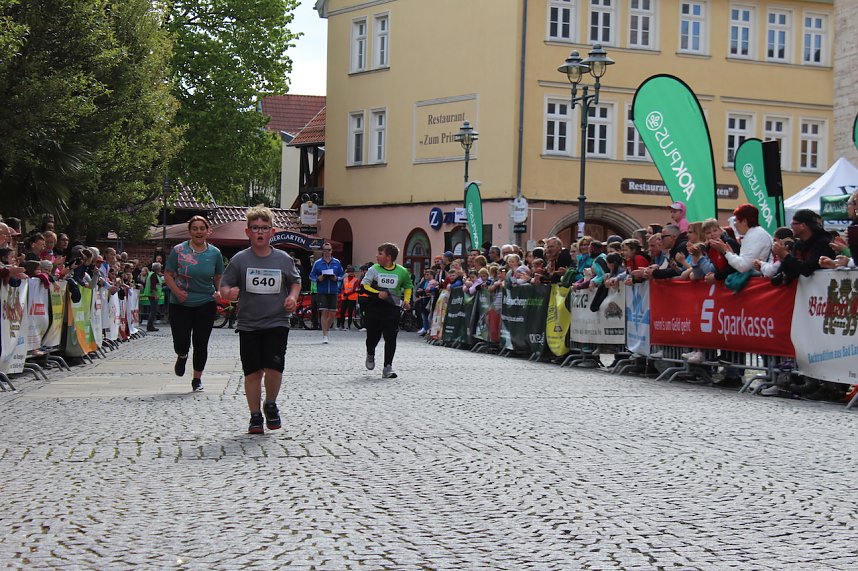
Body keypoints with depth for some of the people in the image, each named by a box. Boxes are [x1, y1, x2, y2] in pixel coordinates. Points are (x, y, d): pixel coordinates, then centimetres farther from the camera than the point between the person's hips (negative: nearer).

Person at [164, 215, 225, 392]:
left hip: (206, 304, 1)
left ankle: (197, 378, 19)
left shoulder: (214, 253, 3)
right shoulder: (179, 250, -4)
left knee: (201, 343, 2)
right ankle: (182, 356, 34)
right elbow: (168, 275, 0)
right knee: (181, 342, -4)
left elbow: (219, 277, 16)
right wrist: (177, 291, -16)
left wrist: (219, 292, -3)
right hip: (180, 304, -1)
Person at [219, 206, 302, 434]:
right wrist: (229, 293, -18)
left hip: (277, 323, 0)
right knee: (252, 372, 2)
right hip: (248, 324, 0)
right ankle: (255, 415, 17)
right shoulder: (240, 259, 0)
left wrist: (293, 296, 0)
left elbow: (295, 281, 19)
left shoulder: (283, 259, 3)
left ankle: (270, 405, 16)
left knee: (274, 368, -11)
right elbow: (224, 286, 4)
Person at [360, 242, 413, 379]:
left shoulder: (402, 272, 2)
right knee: (373, 335, 7)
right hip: (374, 306, 0)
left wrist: (406, 300, 6)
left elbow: (408, 286, 20)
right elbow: (364, 285, -4)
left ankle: (387, 367, -2)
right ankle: (370, 355, 39)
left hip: (392, 308, 0)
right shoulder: (374, 269, 1)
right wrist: (377, 293, -18)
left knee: (391, 338, -7)